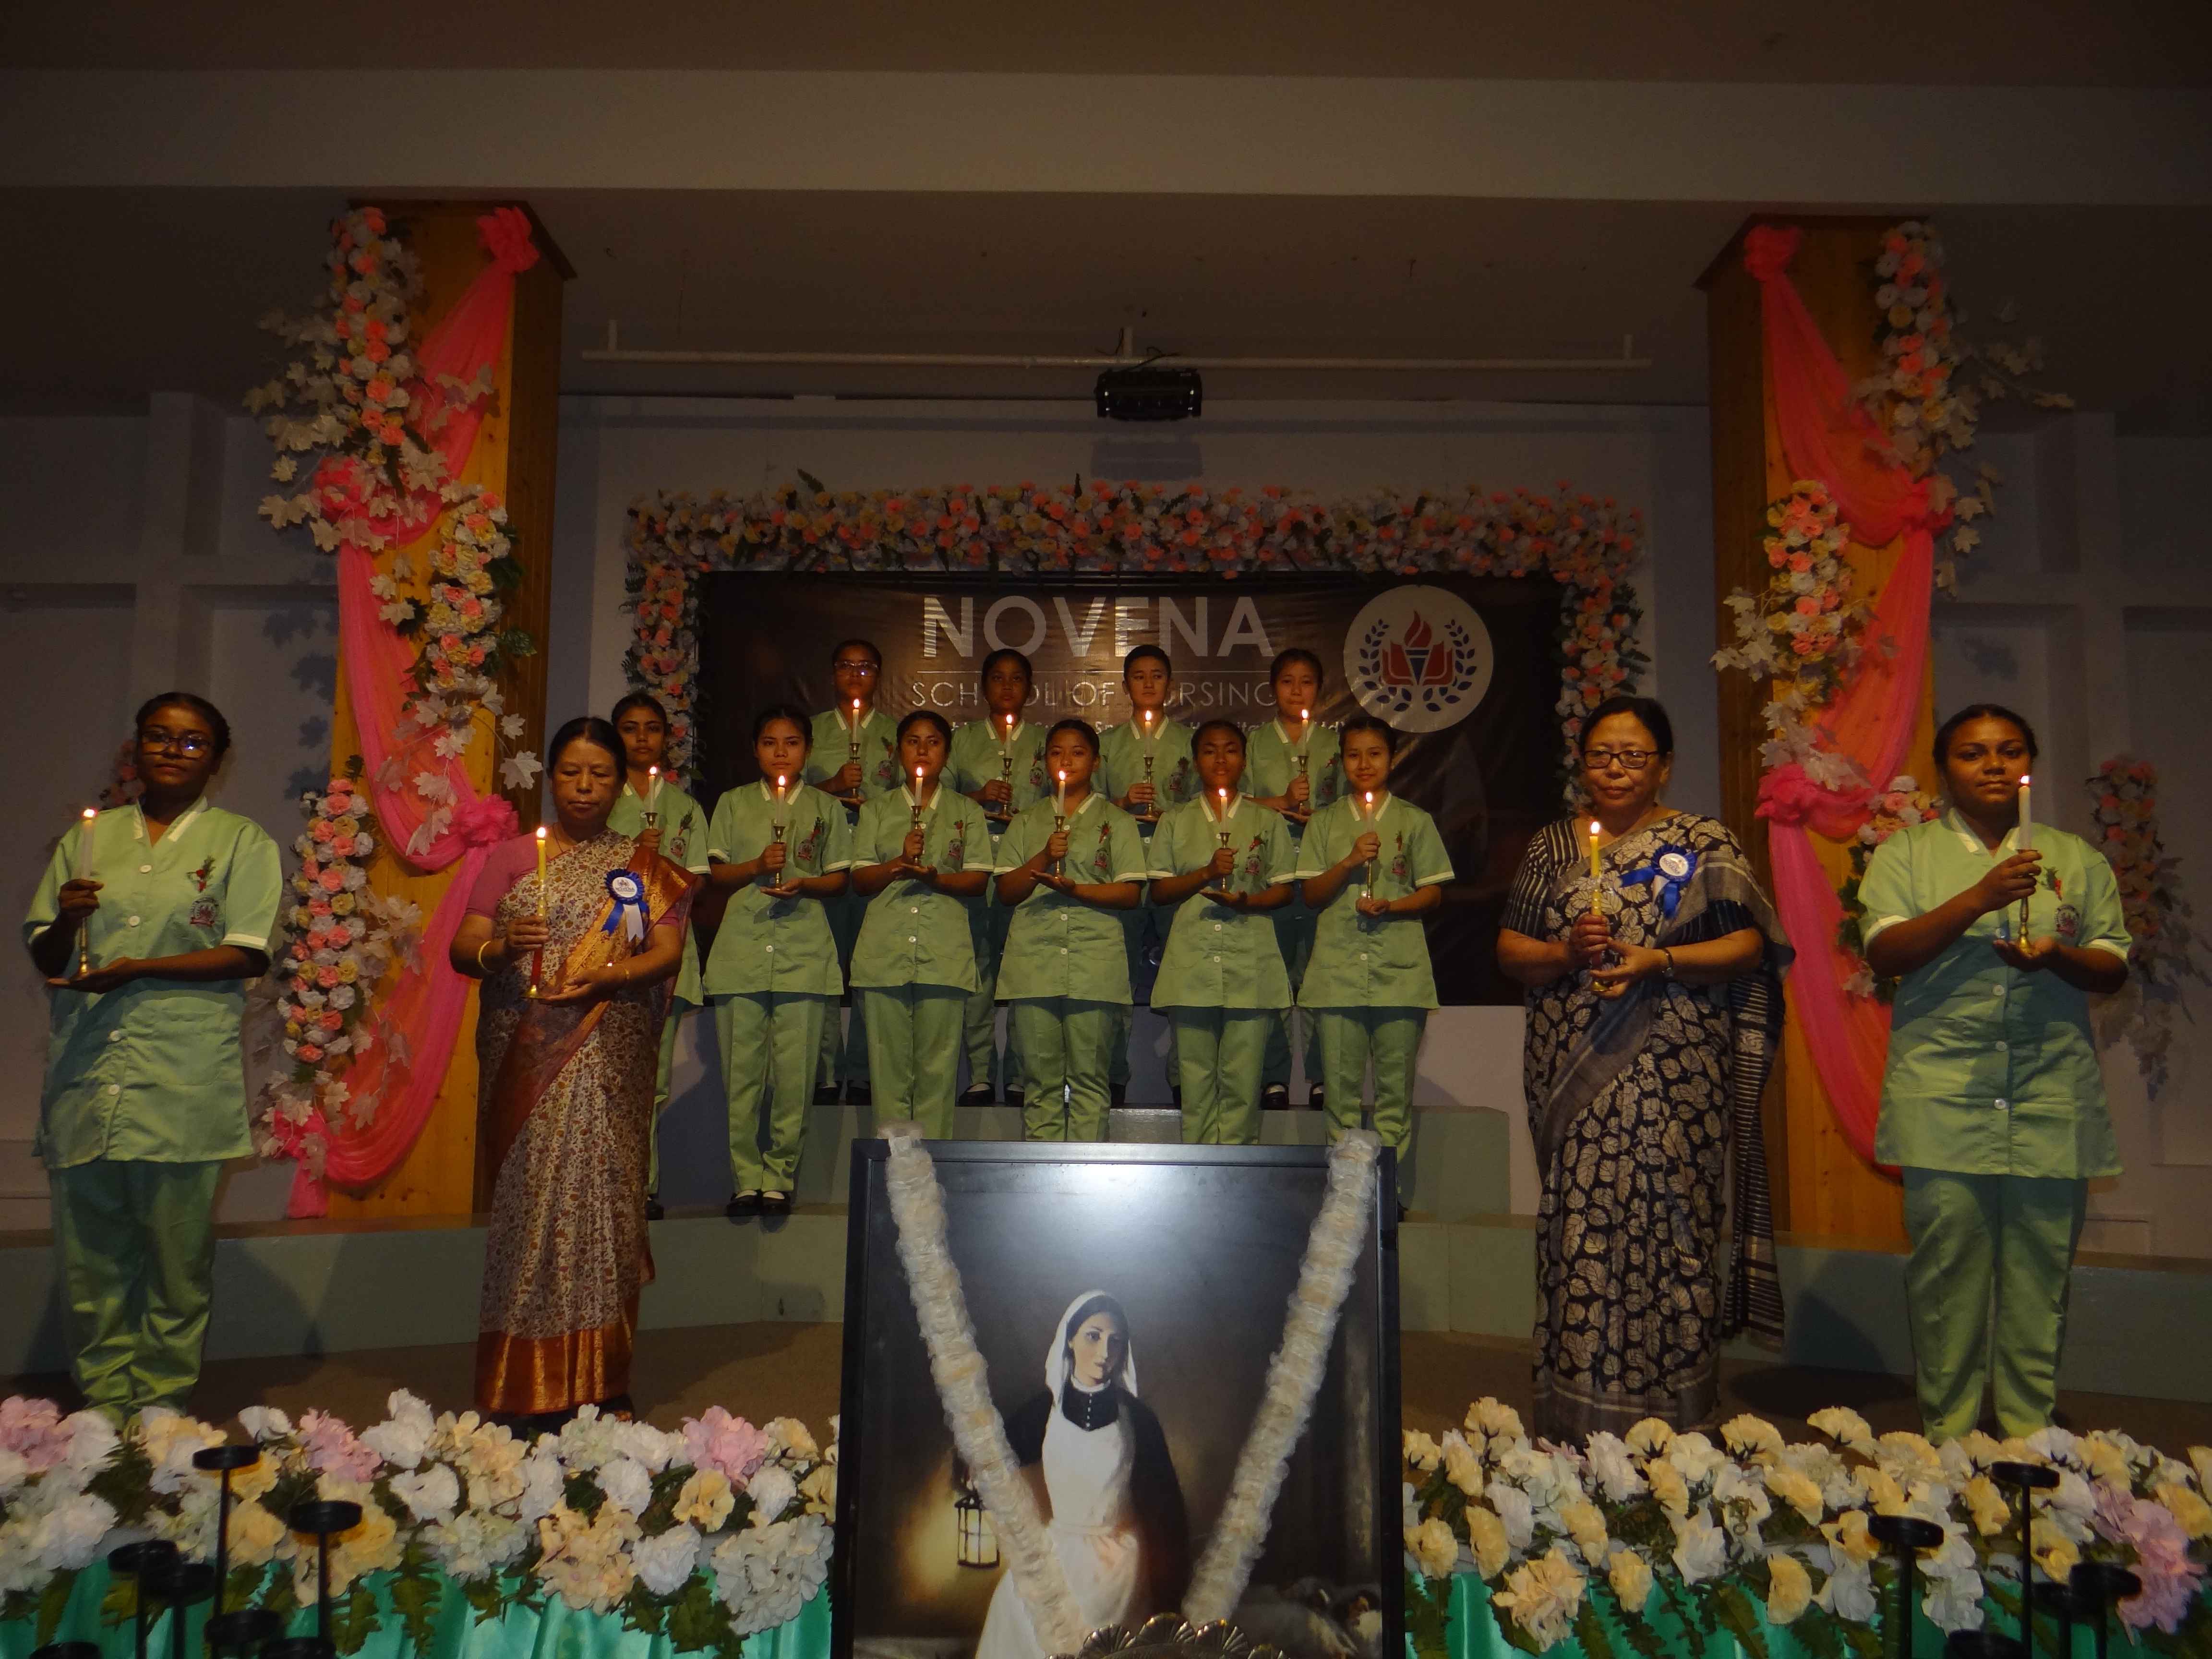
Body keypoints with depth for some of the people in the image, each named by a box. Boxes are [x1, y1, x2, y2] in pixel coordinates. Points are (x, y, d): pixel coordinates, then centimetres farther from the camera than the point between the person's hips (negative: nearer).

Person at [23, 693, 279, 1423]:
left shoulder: (241, 841, 5)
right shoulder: (88, 837, 16)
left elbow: (249, 955, -5)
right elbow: (44, 957, 15)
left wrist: (138, 970, -14)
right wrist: (67, 919, -7)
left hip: (183, 1081, -3)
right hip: (85, 1073, 3)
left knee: (178, 1252, 2)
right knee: (89, 1253, 7)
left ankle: (161, 1404, 14)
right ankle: (106, 1400, 20)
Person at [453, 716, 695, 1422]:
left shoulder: (644, 866, 13)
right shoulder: (511, 856, 10)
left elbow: (668, 952, 2)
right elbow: (461, 948, 3)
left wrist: (604, 978, -15)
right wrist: (501, 949, -19)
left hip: (609, 1066, 1)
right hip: (528, 1064, 0)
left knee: (601, 1197, -2)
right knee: (531, 1202, -3)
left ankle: (600, 1381, 7)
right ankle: (526, 1384, 5)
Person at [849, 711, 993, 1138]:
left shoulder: (967, 812, 13)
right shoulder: (876, 811, 16)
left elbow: (979, 880, 5)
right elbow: (859, 880, 8)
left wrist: (935, 877, -14)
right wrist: (900, 863, -10)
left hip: (945, 951, -1)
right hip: (885, 947, 1)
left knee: (939, 1064, -3)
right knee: (888, 1063, -1)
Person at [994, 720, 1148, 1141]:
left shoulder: (1116, 821, 11)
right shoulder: (1027, 822, 18)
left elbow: (1131, 893, 1)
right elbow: (1005, 891, 11)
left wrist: (1076, 889, -13)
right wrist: (1044, 857, -5)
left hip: (1095, 961, -2)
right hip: (1034, 958, 2)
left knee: (1088, 1077, -3)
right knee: (1040, 1078, 2)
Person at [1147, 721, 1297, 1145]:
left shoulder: (1268, 821, 11)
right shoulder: (1175, 821, 13)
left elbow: (1284, 890, 8)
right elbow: (1158, 891, 7)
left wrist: (1246, 901, -12)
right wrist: (1206, 874, -9)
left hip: (1251, 963, -1)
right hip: (1191, 962, 1)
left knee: (1241, 1078, -4)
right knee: (1196, 1078, 1)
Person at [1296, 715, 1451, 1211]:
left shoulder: (1415, 821, 10)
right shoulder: (1325, 823, 12)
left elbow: (1434, 892, 7)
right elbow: (1311, 894, 7)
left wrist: (1391, 906, -11)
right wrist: (1350, 861, -9)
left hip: (1399, 968, -1)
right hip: (1338, 969, 1)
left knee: (1395, 1087, 0)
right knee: (1342, 1087, 2)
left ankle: (1390, 1189, 6)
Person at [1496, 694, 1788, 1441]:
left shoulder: (1703, 844, 5)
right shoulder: (1551, 847, 12)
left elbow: (1751, 945, -1)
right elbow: (1509, 948, 11)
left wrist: (1659, 962, -14)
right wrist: (1566, 953, -9)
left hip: (1674, 1076, -2)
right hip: (1573, 1073, 2)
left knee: (1669, 1224, -3)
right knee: (1580, 1231, 2)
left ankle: (1669, 1420, 9)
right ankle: (1579, 1425, 11)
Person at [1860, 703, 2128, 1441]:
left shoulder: (2076, 858, 14)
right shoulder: (1907, 853, 7)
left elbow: (2113, 970, 10)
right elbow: (1885, 953, -7)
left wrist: (2057, 955, -12)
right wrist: (1981, 897, -17)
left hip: (2052, 1095, 2)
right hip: (1943, 1095, -2)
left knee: (2040, 1267, 4)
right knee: (1947, 1265, -2)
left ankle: (2028, 1440, 17)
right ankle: (1947, 1437, 11)